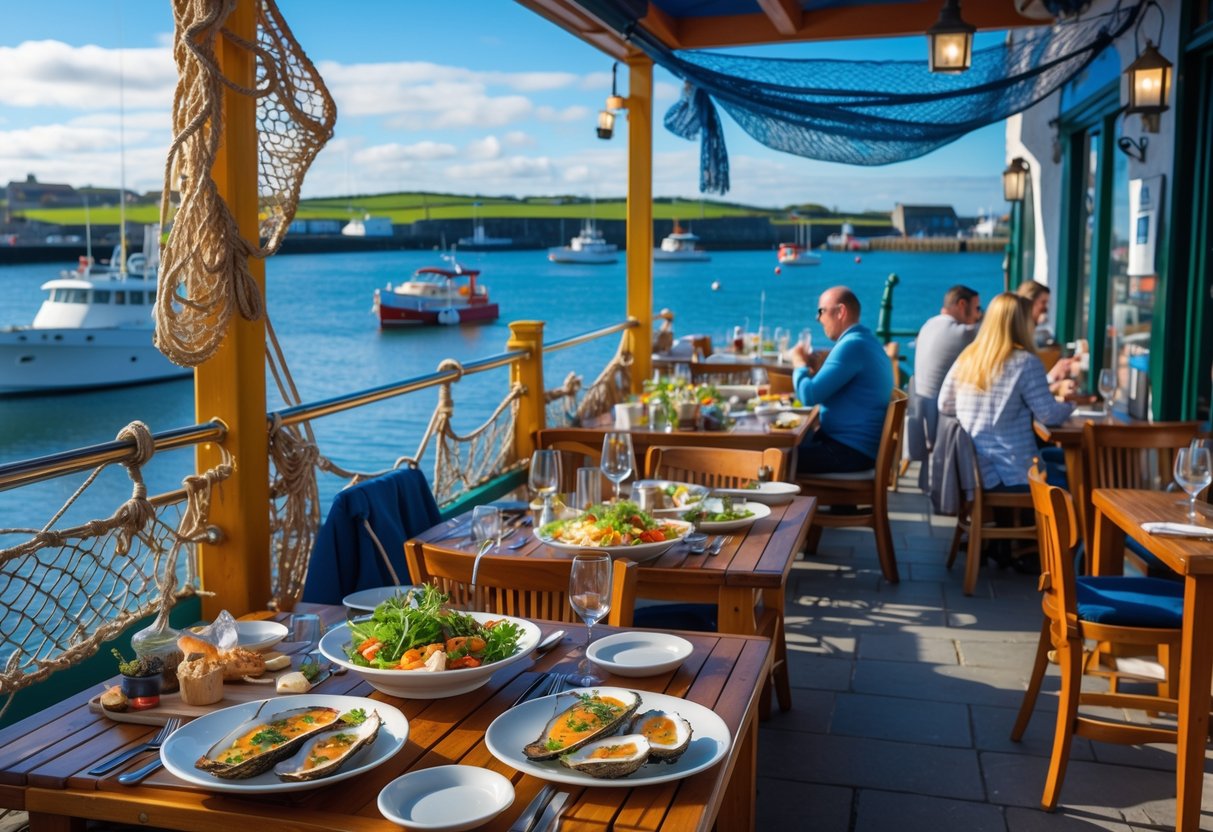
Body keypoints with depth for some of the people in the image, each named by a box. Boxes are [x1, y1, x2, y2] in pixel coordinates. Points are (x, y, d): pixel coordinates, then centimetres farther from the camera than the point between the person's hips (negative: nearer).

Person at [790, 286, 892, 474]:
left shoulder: (852, 346, -19)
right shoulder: (865, 340, 16)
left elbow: (809, 396, -22)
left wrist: (799, 364, -4)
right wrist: (814, 366, 6)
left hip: (852, 452, -11)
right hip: (858, 444, 11)